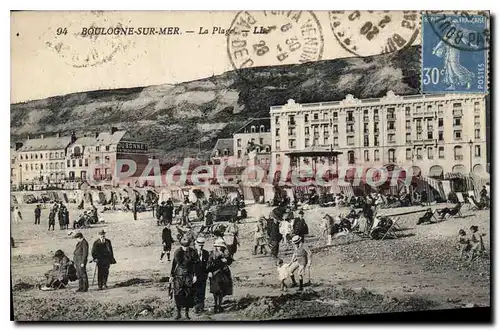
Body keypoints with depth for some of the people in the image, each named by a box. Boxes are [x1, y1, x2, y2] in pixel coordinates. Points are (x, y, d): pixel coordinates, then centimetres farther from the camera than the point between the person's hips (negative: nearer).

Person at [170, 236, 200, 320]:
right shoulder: (177, 252, 0)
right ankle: (178, 313, 8)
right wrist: (171, 275, 5)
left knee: (189, 294, 3)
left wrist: (195, 275, -4)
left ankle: (187, 313, 17)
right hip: (179, 276, 0)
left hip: (189, 276, 0)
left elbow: (195, 264, 1)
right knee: (178, 294, -3)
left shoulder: (193, 252, -3)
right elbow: (174, 264, 5)